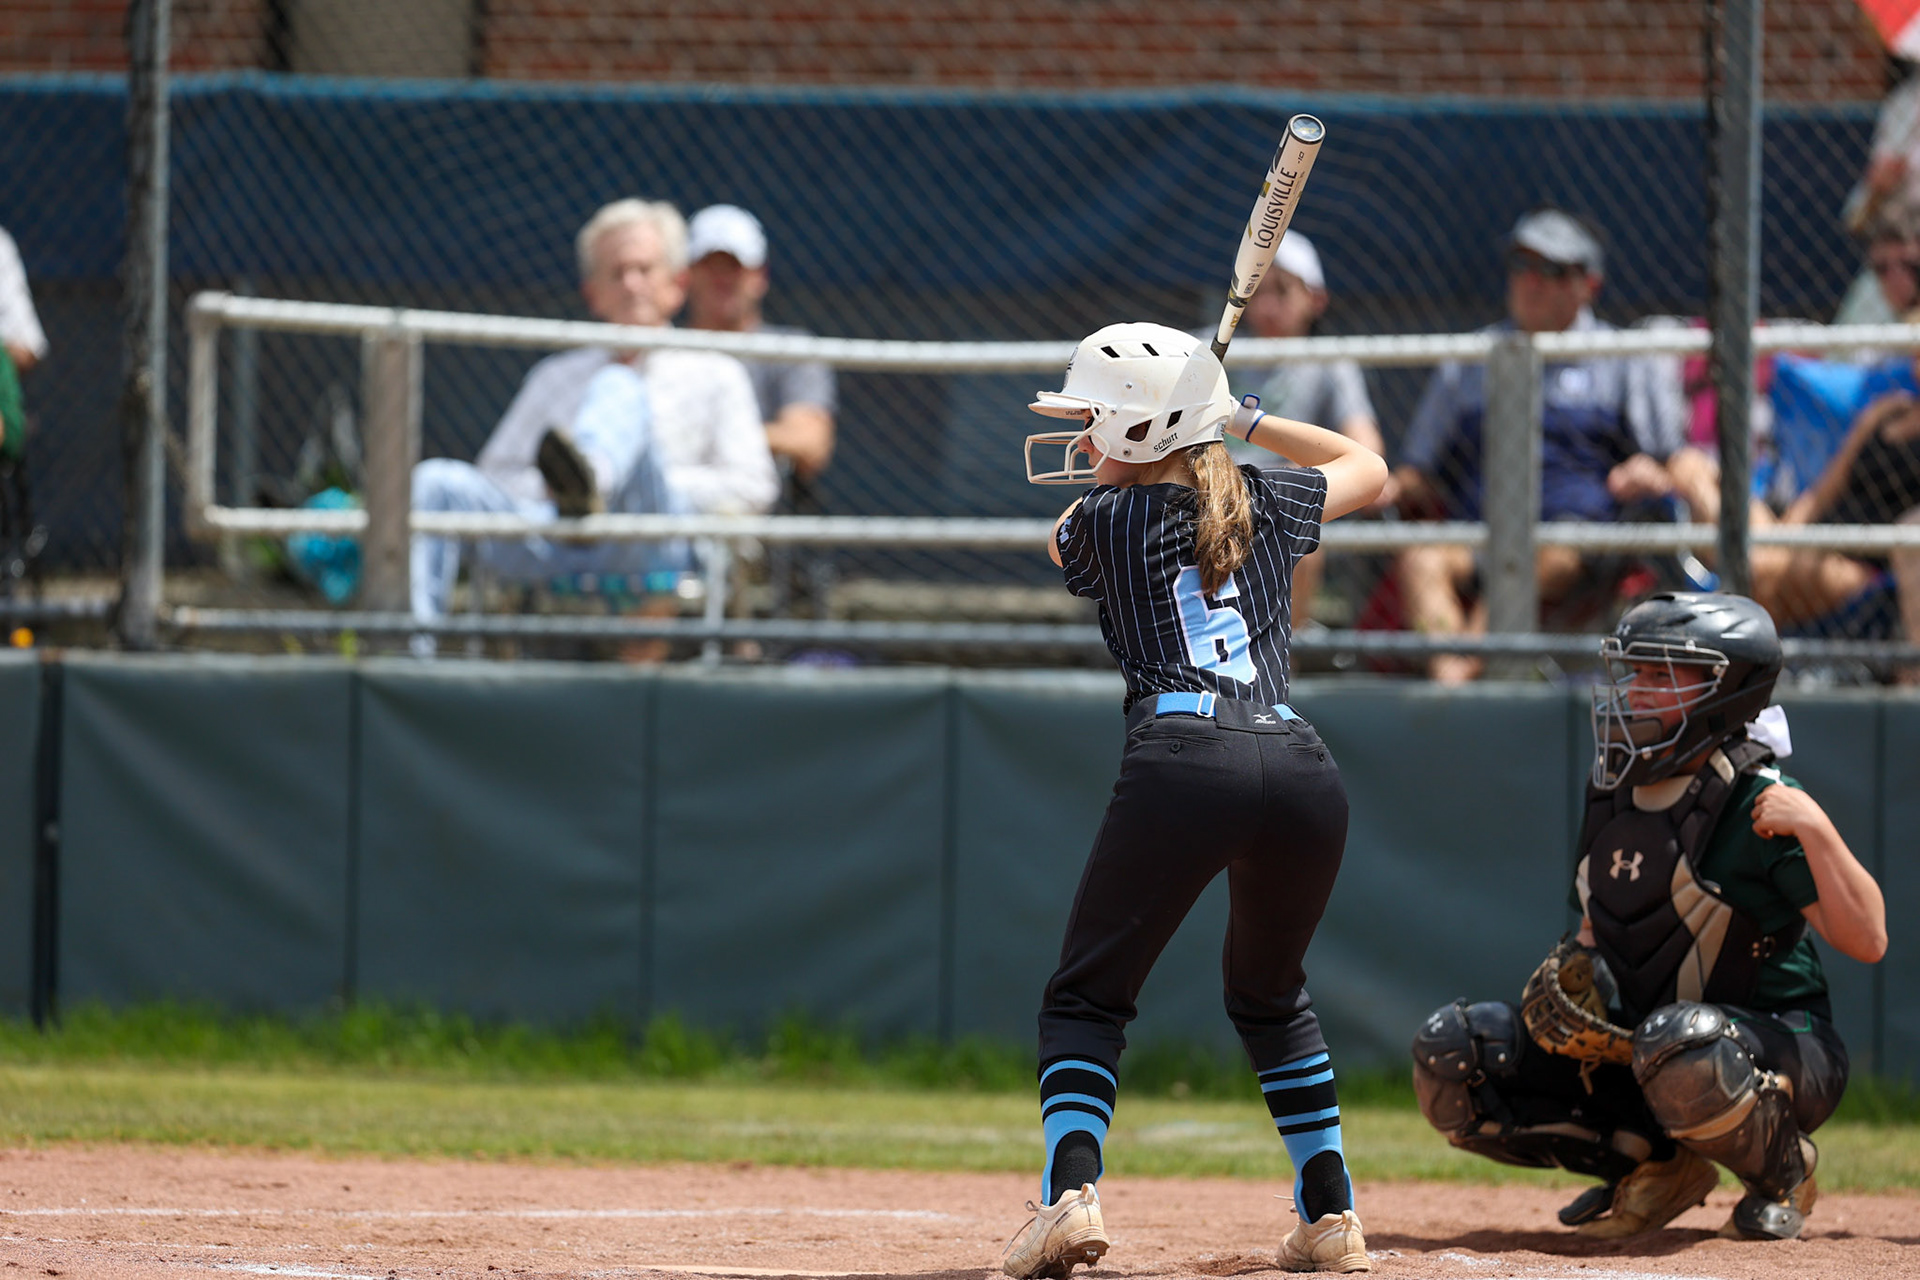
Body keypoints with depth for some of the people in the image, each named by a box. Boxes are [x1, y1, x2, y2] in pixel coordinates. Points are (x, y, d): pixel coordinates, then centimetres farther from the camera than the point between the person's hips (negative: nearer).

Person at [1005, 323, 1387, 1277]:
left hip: (1183, 762, -4)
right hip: (1301, 764, 4)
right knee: (1272, 996, 26)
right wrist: (1237, 420, 41)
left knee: (1088, 994, 5)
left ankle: (1072, 1193, -18)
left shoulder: (1100, 520, 12)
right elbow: (1367, 468, 44)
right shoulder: (1267, 508, 21)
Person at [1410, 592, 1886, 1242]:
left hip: (1780, 1048, -7)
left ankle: (1783, 1171, -8)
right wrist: (1573, 973, -4)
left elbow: (1867, 941, -24)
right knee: (1451, 1051, -6)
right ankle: (1652, 1168, 5)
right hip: (1628, 1046, 7)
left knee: (1676, 1047, -43)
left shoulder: (1757, 807, -17)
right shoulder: (1613, 797, 5)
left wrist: (1815, 830, -34)